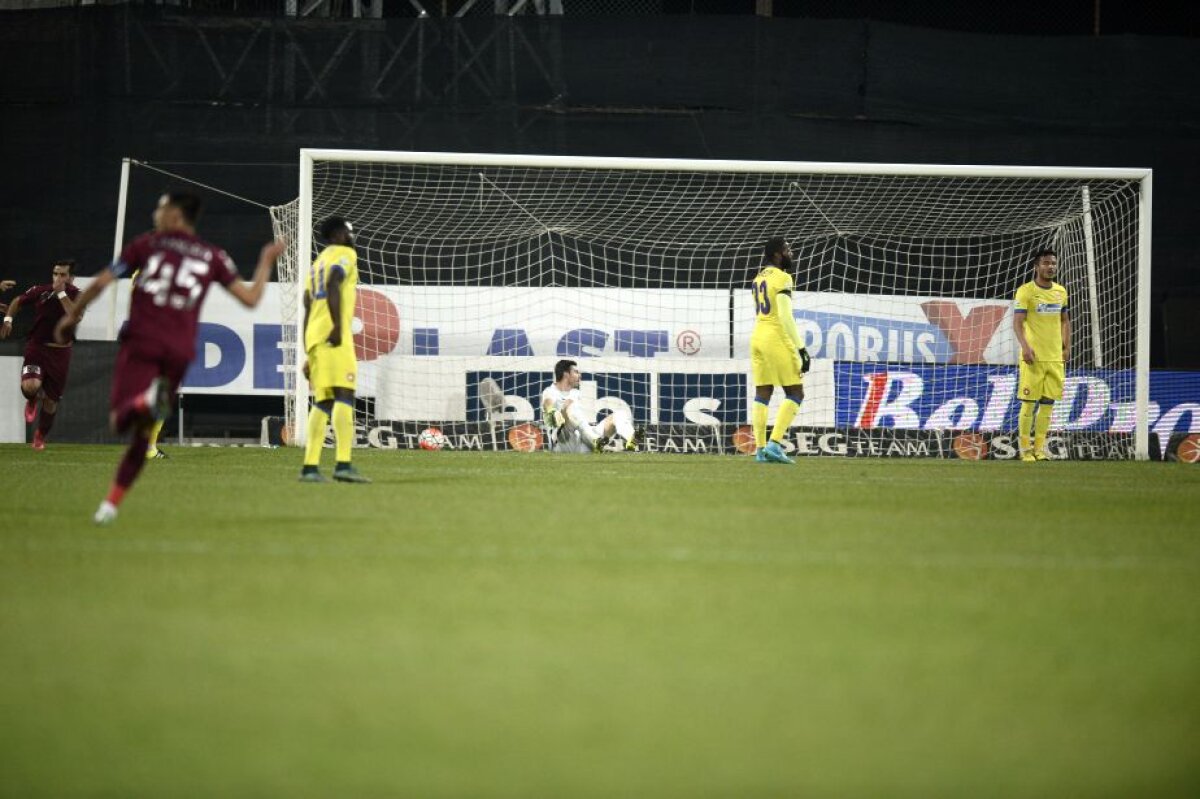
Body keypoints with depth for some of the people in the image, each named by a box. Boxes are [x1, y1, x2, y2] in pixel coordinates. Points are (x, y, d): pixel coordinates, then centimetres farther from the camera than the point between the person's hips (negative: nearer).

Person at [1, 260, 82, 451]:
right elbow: (18, 301, 14)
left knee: (51, 400, 8)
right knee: (30, 386, -27)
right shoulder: (41, 290, -4)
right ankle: (32, 401, 12)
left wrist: (61, 293, -28)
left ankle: (41, 436, 35)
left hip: (60, 352, 0)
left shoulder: (76, 295, -8)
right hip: (37, 347, 0)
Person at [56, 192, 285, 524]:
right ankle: (112, 503, 13)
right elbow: (250, 298, 9)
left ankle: (146, 401, -50)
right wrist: (266, 261, 26)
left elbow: (101, 282, 3)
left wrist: (73, 315, 17)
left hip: (141, 343, -3)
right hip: (179, 351, 3)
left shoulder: (147, 243, 7)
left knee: (122, 419, -16)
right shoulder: (212, 256, 11)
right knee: (141, 433, 14)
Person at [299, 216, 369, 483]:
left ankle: (310, 467, 3)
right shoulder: (344, 254, 3)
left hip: (315, 339, 8)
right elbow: (333, 284, -17)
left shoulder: (318, 263, 28)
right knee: (344, 396, -15)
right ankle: (343, 464, -26)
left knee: (322, 402, 9)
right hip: (334, 337, -8)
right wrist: (337, 325, -23)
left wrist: (309, 355, 24)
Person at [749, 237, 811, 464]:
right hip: (777, 339, -8)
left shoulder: (759, 278, 15)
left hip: (758, 337, 8)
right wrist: (801, 348, -17)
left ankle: (760, 448, 4)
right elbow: (786, 317, -18)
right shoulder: (782, 278, -11)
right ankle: (775, 444, -14)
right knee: (795, 393, -3)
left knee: (762, 394, 8)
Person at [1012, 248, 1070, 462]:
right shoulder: (1026, 291, -6)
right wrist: (1025, 346, -24)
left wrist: (1066, 346, 12)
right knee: (1029, 403, -4)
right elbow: (1017, 322, -11)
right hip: (1033, 356, -5)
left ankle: (1039, 447, 12)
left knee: (1048, 402, 6)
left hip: (1055, 356, 6)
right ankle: (1025, 449, 1)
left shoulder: (1060, 291, 12)